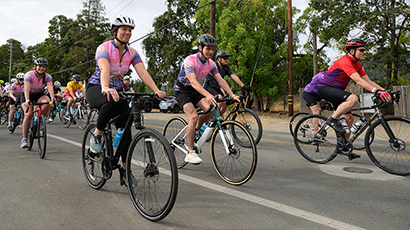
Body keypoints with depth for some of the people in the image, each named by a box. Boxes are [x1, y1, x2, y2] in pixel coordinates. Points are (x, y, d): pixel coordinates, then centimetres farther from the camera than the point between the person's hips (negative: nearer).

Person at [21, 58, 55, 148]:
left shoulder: (47, 76, -16)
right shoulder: (29, 74, -22)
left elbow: (50, 87, -31)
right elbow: (27, 88, -35)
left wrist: (52, 98, -50)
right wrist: (27, 100, -50)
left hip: (39, 95, 2)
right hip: (28, 95, -2)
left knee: (47, 103, -32)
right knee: (28, 115, -20)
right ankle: (24, 139, -14)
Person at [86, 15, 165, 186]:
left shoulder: (132, 52, -2)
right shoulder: (104, 48, -16)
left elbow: (143, 72, -16)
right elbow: (104, 69, -35)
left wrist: (156, 90, -32)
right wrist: (106, 88, -55)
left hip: (117, 91, 5)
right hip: (96, 89, -5)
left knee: (125, 129, -5)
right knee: (112, 101, -41)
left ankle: (125, 168, 9)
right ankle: (96, 135, -15)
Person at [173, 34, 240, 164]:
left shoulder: (211, 64, -4)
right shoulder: (190, 60, -25)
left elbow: (220, 80, -7)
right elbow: (193, 82, -37)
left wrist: (232, 95, -20)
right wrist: (208, 95, -51)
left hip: (195, 91, 6)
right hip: (182, 90, -6)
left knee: (210, 109, -21)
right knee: (194, 116, -26)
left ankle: (196, 130, 8)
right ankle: (190, 153, -19)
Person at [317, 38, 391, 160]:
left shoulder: (357, 64, 8)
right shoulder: (345, 61, -22)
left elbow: (368, 81, 2)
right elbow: (358, 80, -32)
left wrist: (385, 91, -11)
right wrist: (377, 91, -39)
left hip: (336, 90, 9)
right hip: (325, 88, -9)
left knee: (348, 118, 4)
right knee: (353, 98, -32)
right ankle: (333, 119, -16)